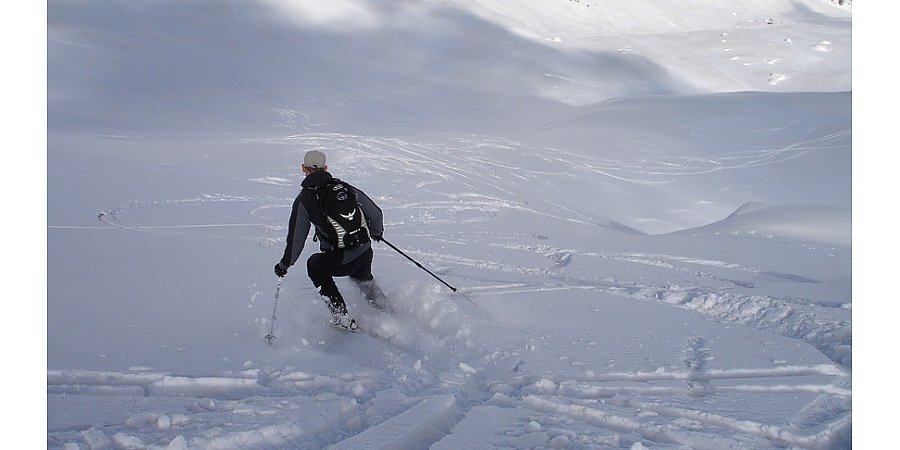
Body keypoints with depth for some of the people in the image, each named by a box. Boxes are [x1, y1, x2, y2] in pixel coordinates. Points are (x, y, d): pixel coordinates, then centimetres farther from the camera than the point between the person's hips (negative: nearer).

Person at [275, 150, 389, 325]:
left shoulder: (304, 199, -6)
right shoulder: (343, 186, 5)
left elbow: (296, 237, -3)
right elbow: (375, 213, 7)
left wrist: (285, 264, 13)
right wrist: (377, 231, 29)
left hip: (340, 261, -4)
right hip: (366, 253, 5)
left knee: (314, 265, 28)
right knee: (362, 277, 38)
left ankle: (342, 318, 24)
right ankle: (385, 311, 44)